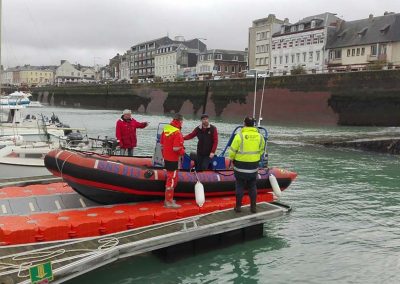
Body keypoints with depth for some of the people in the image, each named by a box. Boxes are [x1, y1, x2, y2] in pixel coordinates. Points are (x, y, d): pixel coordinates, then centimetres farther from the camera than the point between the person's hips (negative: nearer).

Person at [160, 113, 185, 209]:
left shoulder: (166, 128, 5)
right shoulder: (177, 133, -21)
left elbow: (161, 143, 12)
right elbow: (176, 148, -28)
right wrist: (183, 151, -9)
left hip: (166, 157, 9)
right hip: (173, 159, -9)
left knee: (170, 177, 21)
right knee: (172, 179, 1)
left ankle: (168, 198, 31)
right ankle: (169, 202, 7)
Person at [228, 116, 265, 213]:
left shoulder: (239, 135, -14)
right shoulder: (259, 136, -1)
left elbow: (232, 150, -10)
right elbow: (261, 151, 9)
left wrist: (231, 159, 8)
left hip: (240, 165, -3)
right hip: (254, 166, 3)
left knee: (240, 186, 8)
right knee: (252, 186, 14)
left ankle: (238, 206, 14)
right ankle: (253, 207, 18)